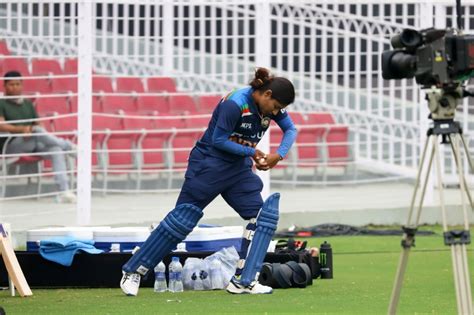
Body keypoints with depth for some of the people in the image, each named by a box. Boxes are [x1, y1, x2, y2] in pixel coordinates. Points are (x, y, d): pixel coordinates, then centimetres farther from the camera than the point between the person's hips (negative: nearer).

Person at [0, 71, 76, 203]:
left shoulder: (28, 104, 22)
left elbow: (38, 125, 16)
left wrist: (31, 130, -8)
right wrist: (21, 129, -23)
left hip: (32, 144, 5)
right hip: (11, 146, -5)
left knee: (56, 150, -26)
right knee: (38, 132, -35)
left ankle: (64, 191, -37)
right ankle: (68, 146, -17)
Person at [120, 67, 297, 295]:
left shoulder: (270, 104, -2)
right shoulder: (235, 105, -25)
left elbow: (290, 129, 3)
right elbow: (218, 140, -21)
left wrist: (279, 155, -14)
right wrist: (251, 152, -20)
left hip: (238, 169, 8)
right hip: (209, 164, -8)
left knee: (262, 216, -6)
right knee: (182, 220, -6)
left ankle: (243, 282, -5)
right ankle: (133, 272, 4)